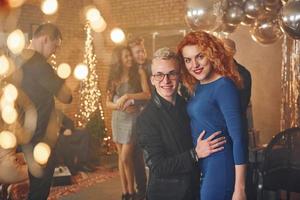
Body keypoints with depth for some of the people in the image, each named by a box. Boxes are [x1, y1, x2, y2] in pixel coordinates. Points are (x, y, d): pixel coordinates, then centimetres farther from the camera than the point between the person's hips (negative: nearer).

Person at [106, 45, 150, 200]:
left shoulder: (138, 72, -4)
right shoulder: (114, 77, 5)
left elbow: (147, 94, -13)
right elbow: (108, 103, 5)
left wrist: (127, 96, -21)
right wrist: (119, 106, -15)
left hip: (132, 118, -4)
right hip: (117, 118, 4)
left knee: (125, 157, -8)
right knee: (121, 157, 9)